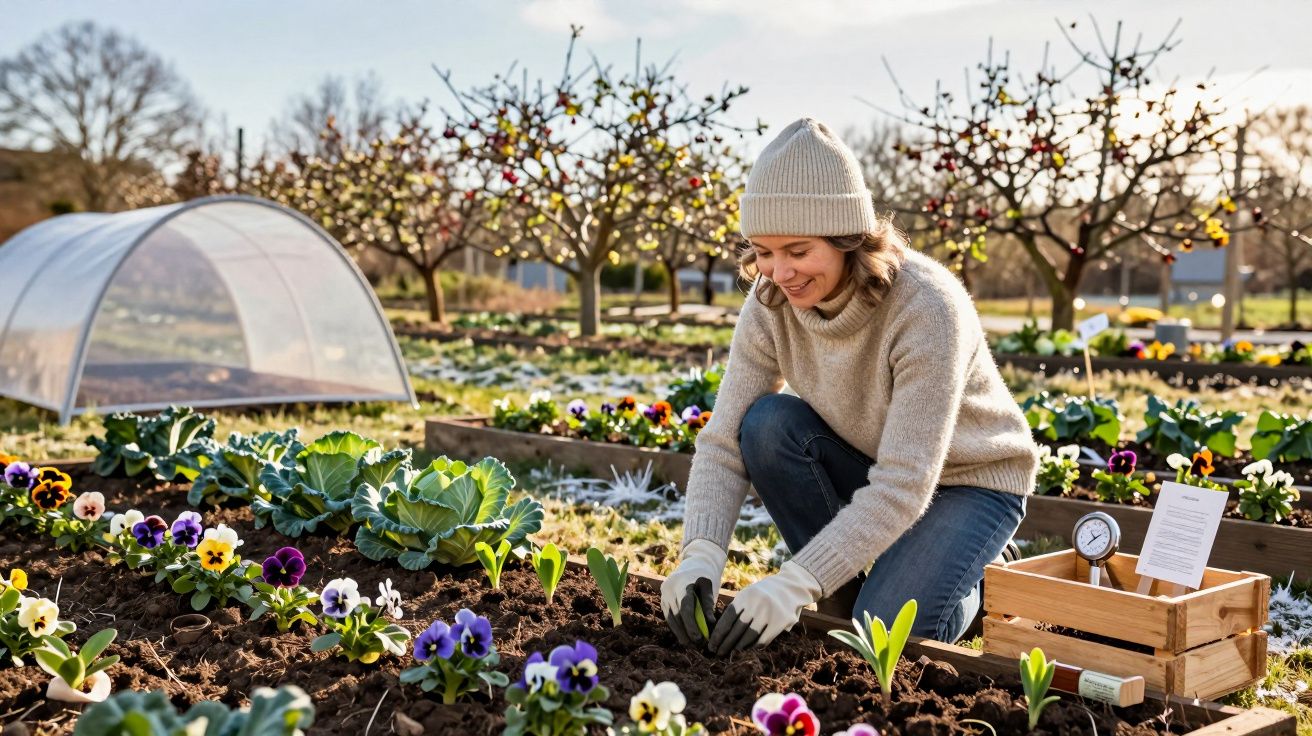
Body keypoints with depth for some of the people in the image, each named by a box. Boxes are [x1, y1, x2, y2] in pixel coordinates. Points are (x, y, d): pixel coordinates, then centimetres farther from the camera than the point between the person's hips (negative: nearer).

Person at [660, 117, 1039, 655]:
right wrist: (700, 555, -36)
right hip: (871, 468, 5)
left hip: (969, 480, -5)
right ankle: (843, 590, -5)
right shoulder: (770, 304, -18)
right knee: (767, 425, -24)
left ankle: (959, 576, 9)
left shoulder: (926, 308, -33)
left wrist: (796, 584, -43)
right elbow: (724, 440, -20)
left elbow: (903, 486, -37)